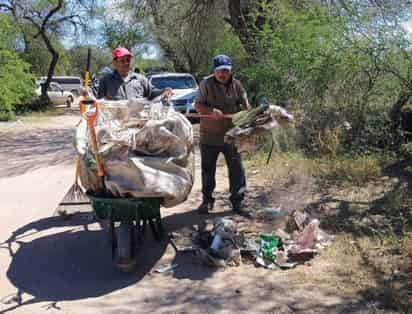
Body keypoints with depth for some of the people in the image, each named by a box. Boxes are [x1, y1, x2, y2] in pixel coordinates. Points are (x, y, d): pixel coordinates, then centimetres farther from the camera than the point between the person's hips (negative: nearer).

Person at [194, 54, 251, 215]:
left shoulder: (236, 85, 1)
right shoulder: (206, 84, -6)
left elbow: (245, 105, 4)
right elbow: (197, 105, -6)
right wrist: (211, 111, -24)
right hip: (209, 135, -1)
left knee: (236, 169, 2)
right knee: (207, 169, 11)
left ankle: (238, 202, 13)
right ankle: (207, 200, 26)